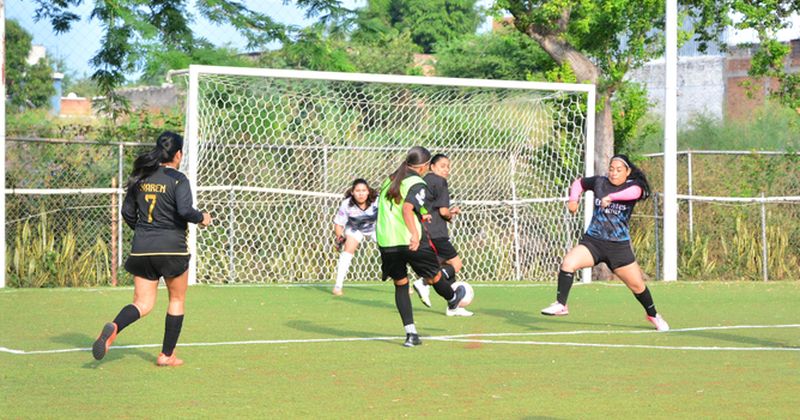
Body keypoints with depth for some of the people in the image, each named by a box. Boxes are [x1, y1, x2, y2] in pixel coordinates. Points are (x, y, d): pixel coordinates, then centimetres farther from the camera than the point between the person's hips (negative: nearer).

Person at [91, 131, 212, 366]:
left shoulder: (141, 177, 8)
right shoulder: (178, 179, -9)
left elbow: (127, 212, 11)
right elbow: (185, 210, -21)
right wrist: (202, 218, -1)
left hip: (141, 249, 5)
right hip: (171, 248, -5)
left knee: (142, 304, 7)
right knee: (177, 300, 15)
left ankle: (114, 327, -24)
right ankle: (167, 355, 17)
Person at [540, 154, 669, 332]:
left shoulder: (633, 185, -5)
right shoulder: (599, 182, 4)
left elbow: (634, 192, -30)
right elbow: (579, 183, 23)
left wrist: (611, 197, -44)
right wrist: (573, 199, 4)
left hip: (619, 246, -1)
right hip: (592, 241, 1)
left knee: (637, 285, 6)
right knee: (568, 263, -25)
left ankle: (653, 315, 32)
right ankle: (560, 305, -14)